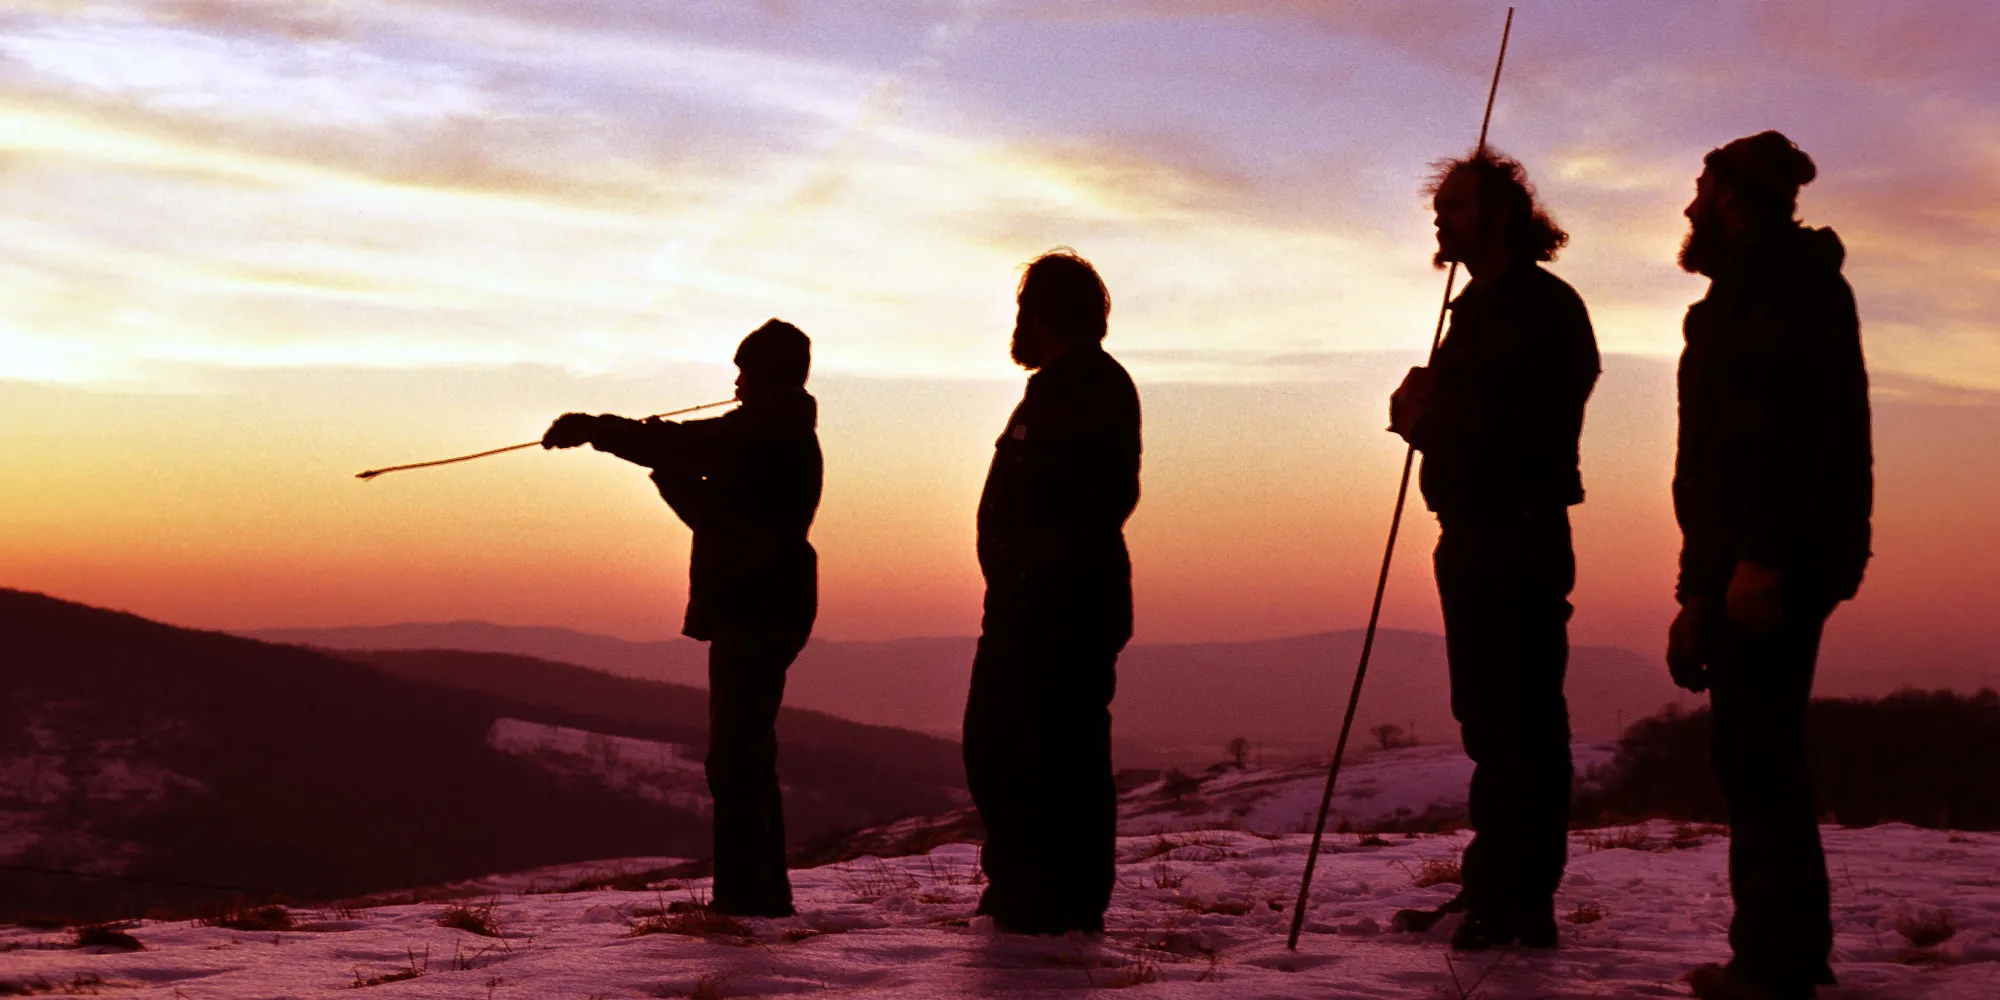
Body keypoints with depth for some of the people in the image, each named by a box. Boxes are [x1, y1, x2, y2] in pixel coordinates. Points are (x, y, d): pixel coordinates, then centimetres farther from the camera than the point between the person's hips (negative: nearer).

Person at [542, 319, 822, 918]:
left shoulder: (766, 429, -10)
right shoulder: (784, 435, 22)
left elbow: (680, 445, -18)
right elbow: (716, 512, 25)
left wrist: (592, 430, -11)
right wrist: (674, 471, 11)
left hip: (753, 612, -11)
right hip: (763, 610, 11)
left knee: (736, 757, -11)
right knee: (748, 755, 15)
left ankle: (744, 892, -13)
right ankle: (763, 891, 20)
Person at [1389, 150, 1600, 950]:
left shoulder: (1542, 306, -10)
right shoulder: (1480, 308, 21)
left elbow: (1517, 425, -21)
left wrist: (1428, 420, -8)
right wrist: (1425, 411, 0)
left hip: (1517, 538, -10)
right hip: (1476, 536, 10)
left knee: (1516, 721, -10)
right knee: (1491, 718, 14)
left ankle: (1519, 901, -8)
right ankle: (1495, 892, 22)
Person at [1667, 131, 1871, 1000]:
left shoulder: (1790, 284, -7)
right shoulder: (1737, 298, 24)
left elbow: (1802, 420, -19)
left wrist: (1763, 556, -27)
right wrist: (1700, 590, 20)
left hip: (1775, 566, -10)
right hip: (1747, 565, 10)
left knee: (1755, 756, -12)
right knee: (1757, 756, 12)